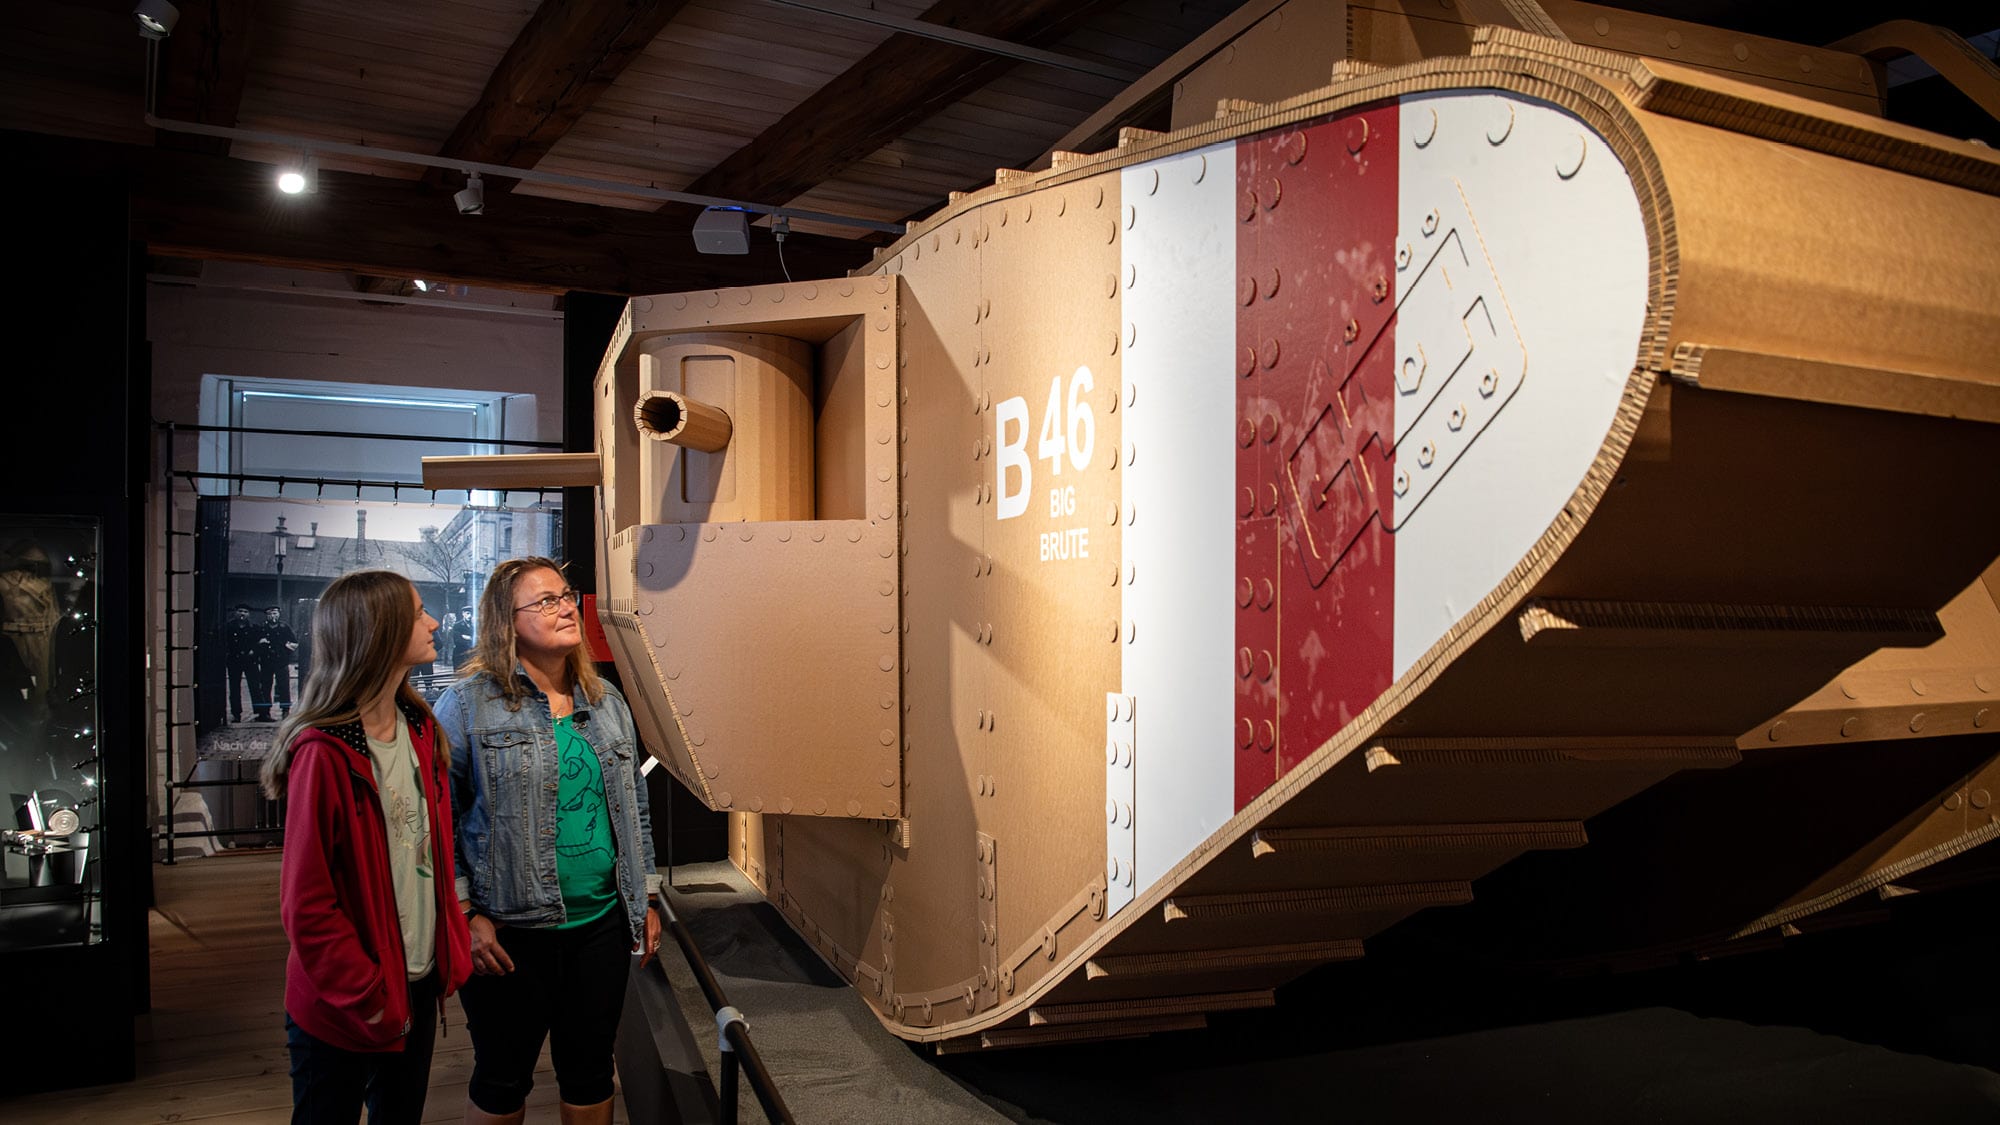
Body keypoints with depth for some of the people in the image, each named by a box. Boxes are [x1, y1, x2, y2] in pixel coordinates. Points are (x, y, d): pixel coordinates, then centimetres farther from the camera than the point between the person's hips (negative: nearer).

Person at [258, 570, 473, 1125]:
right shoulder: (324, 754, -20)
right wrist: (371, 1002, -16)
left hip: (419, 986, 7)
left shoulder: (421, 731, 3)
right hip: (342, 1013, -6)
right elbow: (307, 907, -19)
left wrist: (453, 952, 4)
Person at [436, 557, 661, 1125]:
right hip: (510, 931, -4)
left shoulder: (607, 701, 8)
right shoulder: (468, 704, -8)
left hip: (602, 923, 5)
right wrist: (464, 914, -12)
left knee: (590, 1071, 15)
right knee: (503, 1078, 11)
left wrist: (646, 898, 13)